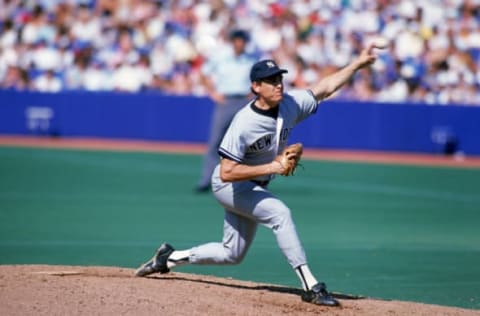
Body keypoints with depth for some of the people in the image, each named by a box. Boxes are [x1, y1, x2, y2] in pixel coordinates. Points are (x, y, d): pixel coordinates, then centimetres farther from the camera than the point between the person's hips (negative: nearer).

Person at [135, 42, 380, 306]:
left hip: (254, 187, 8)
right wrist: (270, 168, -36)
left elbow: (325, 87, 0)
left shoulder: (290, 104, -12)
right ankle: (310, 287, -26)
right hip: (228, 185, -8)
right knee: (280, 213, -28)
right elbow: (227, 173, -33)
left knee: (232, 254, 16)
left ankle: (170, 257, 32)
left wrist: (358, 63, -8)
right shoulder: (244, 123, -30)